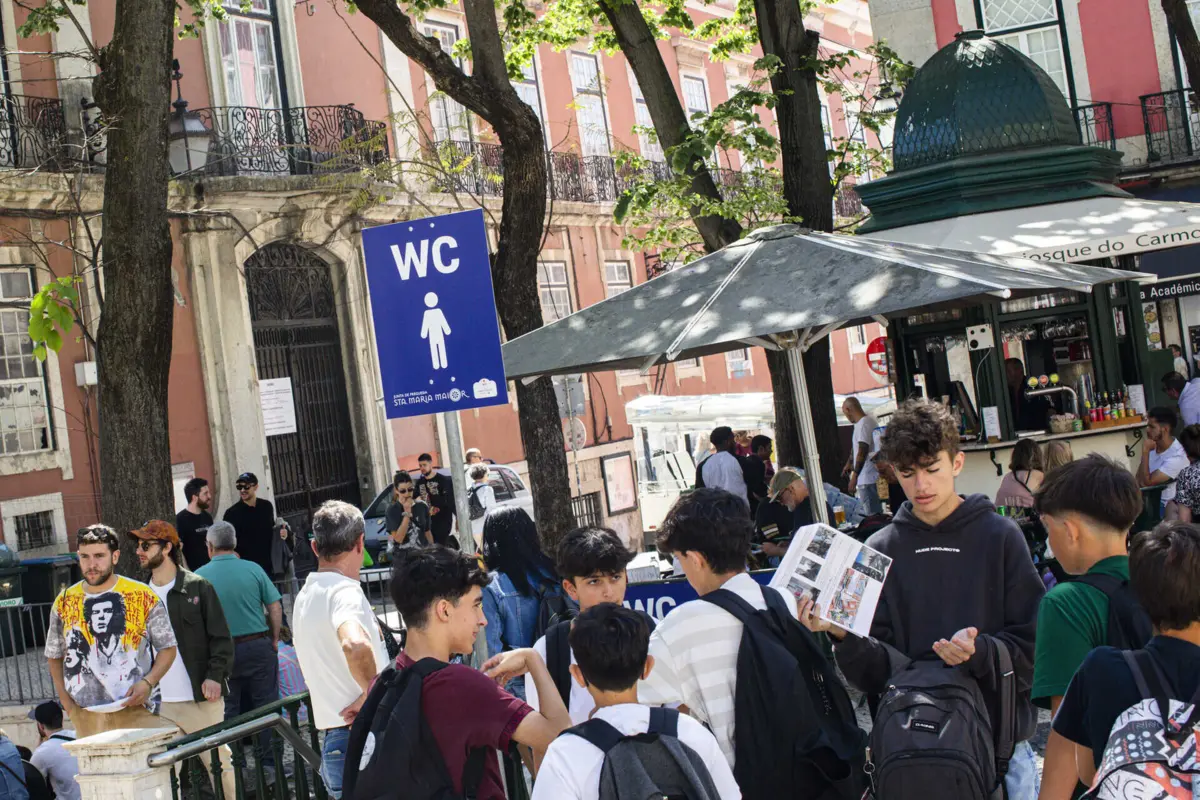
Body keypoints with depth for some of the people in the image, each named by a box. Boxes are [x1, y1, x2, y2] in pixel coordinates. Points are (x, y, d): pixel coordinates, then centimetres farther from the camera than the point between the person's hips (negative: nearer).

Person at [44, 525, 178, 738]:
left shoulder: (144, 597, 0)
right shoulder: (64, 602, 8)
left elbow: (167, 648, 5)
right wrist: (65, 699, 5)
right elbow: (54, 656, 18)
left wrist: (148, 682, -12)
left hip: (135, 711, -2)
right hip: (86, 718, 2)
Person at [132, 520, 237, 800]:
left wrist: (215, 676, -13)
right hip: (158, 703, 4)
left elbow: (220, 637, -2)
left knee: (220, 762, 2)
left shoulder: (198, 587, -1)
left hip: (201, 697, -4)